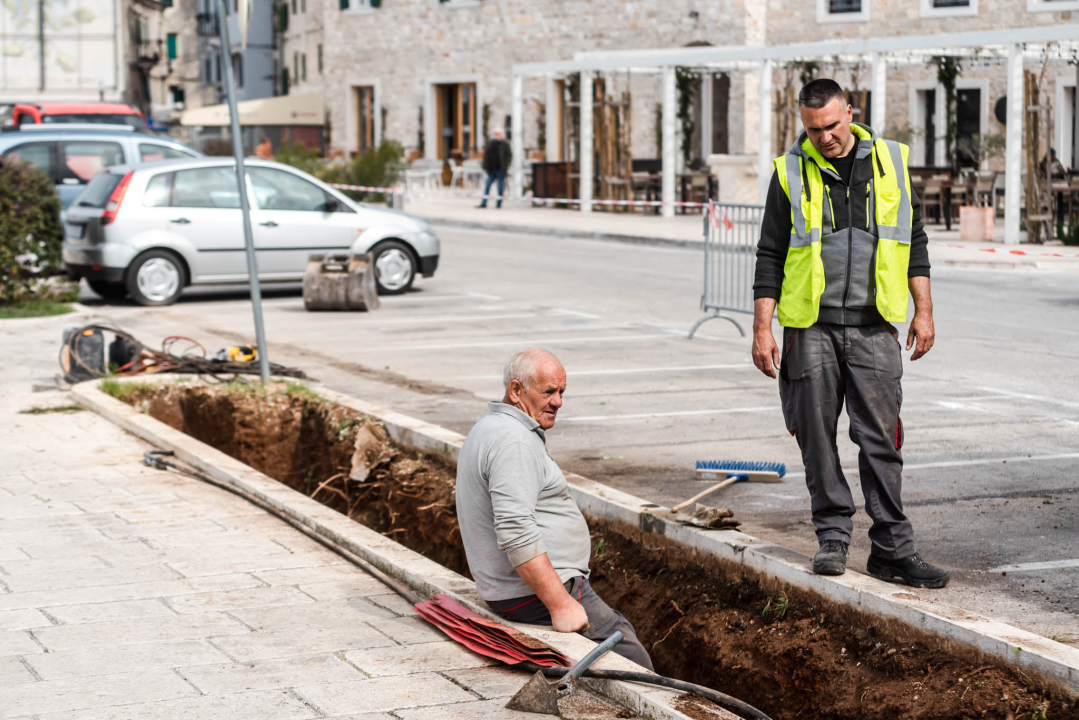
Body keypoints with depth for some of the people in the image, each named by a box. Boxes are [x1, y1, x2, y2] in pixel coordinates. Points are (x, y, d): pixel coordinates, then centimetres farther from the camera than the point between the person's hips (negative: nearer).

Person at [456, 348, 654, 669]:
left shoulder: (490, 428, 16)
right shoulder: (513, 440, -20)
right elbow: (516, 534, -29)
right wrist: (560, 604, -28)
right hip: (536, 592, -11)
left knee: (621, 629, 16)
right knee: (630, 656, -10)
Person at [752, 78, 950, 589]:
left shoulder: (890, 162, 7)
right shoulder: (791, 173, 3)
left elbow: (914, 240, 14)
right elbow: (770, 256, 5)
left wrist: (923, 311, 10)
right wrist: (762, 328, -1)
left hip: (873, 327, 0)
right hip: (811, 328, 0)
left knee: (881, 438, -3)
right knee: (817, 436, 3)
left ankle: (892, 549, 1)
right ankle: (833, 537, 16)